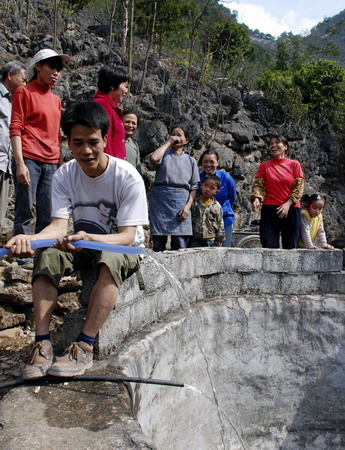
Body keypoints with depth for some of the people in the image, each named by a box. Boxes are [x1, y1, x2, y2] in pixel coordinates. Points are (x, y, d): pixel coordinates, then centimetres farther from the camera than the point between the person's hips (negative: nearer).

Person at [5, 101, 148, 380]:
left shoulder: (127, 177, -21)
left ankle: (84, 347, -32)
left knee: (109, 259, -37)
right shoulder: (65, 176, -9)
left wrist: (89, 238, -45)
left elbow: (127, 235, -25)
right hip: (84, 245, 4)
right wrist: (29, 239, -41)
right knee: (46, 255, -25)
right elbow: (59, 225, -18)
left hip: (124, 248, -3)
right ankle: (43, 344, -25)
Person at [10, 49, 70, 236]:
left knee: (48, 216, 4)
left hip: (51, 163, 6)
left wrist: (61, 164, 14)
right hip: (29, 160, -5)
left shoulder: (56, 100, 19)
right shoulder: (24, 92, 3)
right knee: (25, 212, -5)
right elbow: (15, 129, -5)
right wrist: (20, 163, -15)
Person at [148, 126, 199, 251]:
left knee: (181, 246, -6)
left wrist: (188, 206, -6)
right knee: (158, 244, 0)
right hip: (160, 200, -1)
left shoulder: (191, 160, 17)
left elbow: (194, 187, 10)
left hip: (181, 203, 1)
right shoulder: (164, 154, 13)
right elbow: (153, 158, -13)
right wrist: (168, 142, 1)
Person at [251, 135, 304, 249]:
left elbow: (299, 188, 1)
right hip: (269, 210, 0)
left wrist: (288, 204, -13)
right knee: (269, 247, -6)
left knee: (291, 248, 3)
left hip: (291, 210, 0)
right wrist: (256, 199, -17)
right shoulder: (264, 165, 10)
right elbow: (258, 185, 3)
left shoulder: (294, 164, 7)